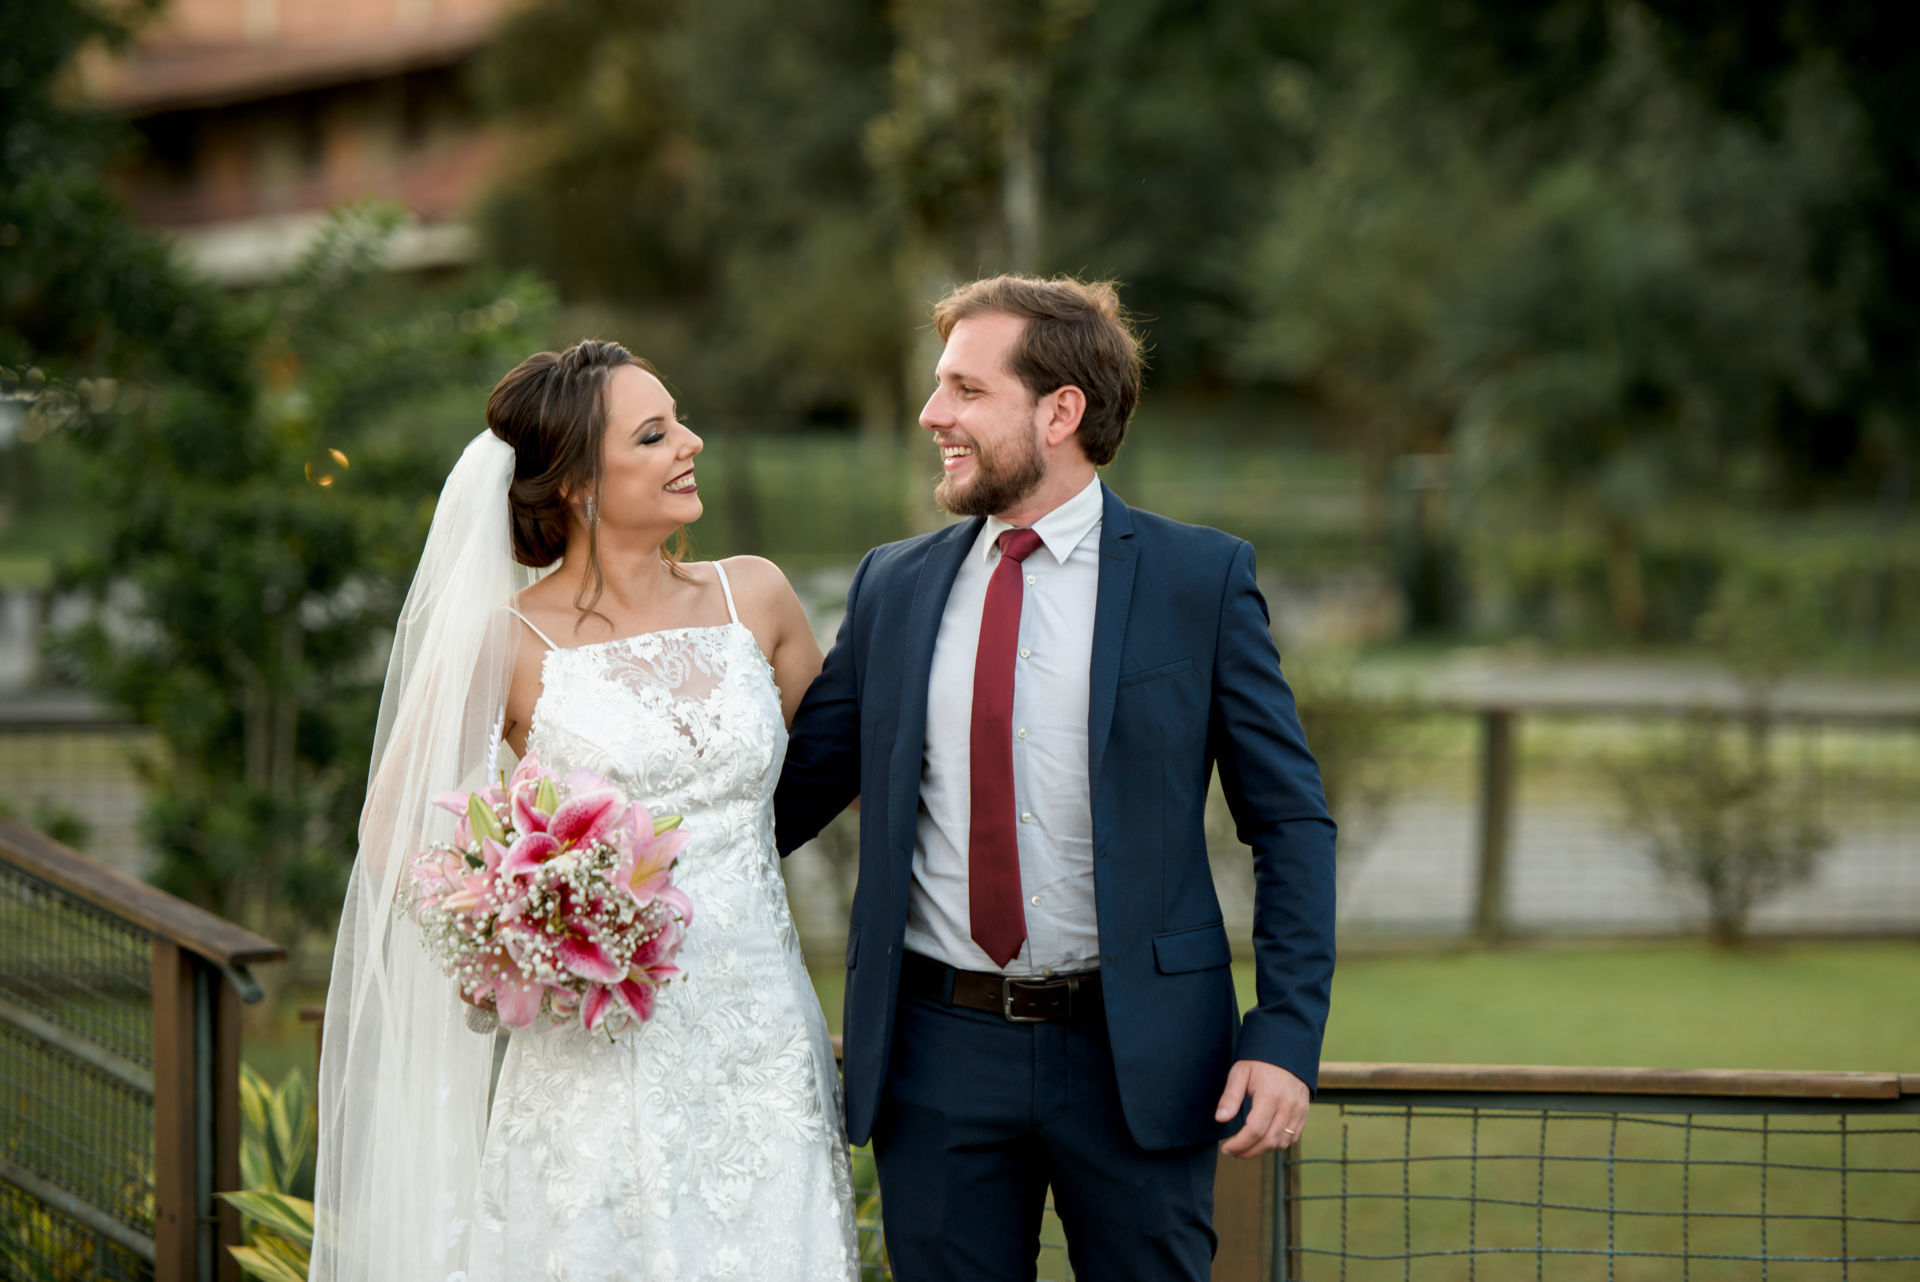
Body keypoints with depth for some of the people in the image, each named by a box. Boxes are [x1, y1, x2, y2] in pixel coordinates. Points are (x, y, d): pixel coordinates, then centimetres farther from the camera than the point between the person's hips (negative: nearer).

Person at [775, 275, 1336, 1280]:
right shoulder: (893, 587, 8)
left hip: (1136, 1060, -3)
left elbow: (1290, 822, -1)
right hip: (940, 1056, 3)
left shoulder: (1201, 579, -1)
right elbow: (792, 789, 13)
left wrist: (1286, 1037, -10)